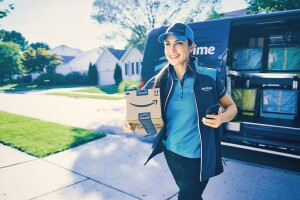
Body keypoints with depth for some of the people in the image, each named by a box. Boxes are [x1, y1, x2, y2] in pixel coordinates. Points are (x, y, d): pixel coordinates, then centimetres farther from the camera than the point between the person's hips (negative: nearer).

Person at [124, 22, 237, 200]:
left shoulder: (208, 77, -11)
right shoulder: (159, 82, -5)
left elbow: (231, 107, 1)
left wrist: (222, 118, -21)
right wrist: (131, 124, -21)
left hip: (199, 156, -3)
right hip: (172, 153, 4)